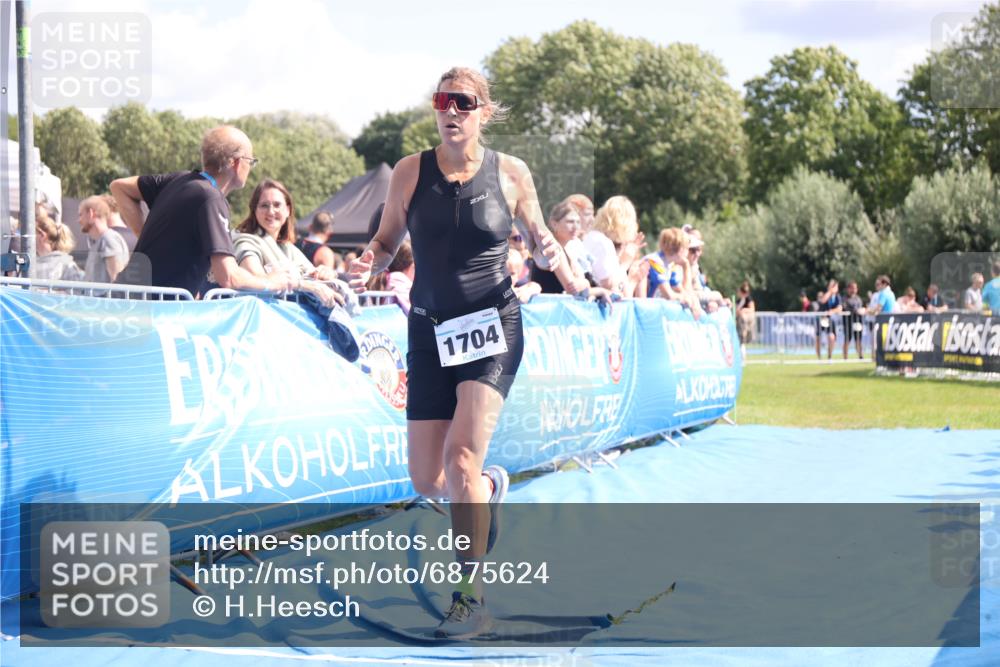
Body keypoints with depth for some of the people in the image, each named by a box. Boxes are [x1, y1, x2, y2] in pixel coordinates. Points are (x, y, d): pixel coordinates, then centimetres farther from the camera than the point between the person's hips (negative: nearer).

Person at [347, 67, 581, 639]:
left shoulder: (511, 174, -2)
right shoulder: (411, 172, 0)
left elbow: (541, 236, 11)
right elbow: (387, 241, 8)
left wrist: (554, 259, -12)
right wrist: (367, 265, -15)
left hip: (494, 328, -3)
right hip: (430, 332, 3)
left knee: (461, 457, -21)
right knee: (427, 482, 3)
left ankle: (472, 598, -12)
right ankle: (489, 487, 41)